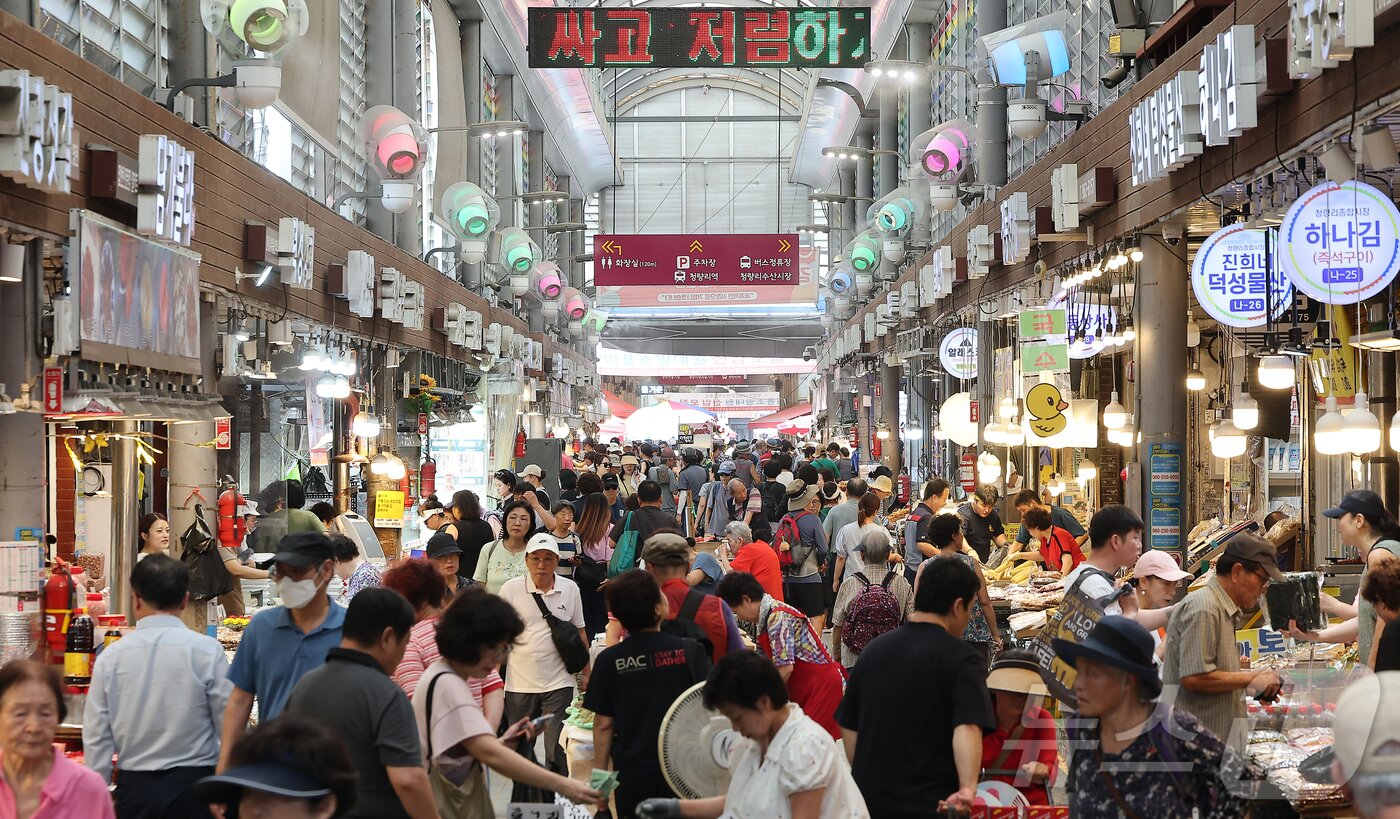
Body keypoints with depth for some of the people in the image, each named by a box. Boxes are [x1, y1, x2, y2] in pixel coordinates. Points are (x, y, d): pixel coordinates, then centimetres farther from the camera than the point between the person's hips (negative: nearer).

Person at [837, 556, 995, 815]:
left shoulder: (873, 650, 7)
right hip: (931, 804, -5)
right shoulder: (962, 660, -11)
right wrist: (968, 788, -36)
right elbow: (967, 727, -26)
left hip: (869, 798, 5)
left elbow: (848, 728, 12)